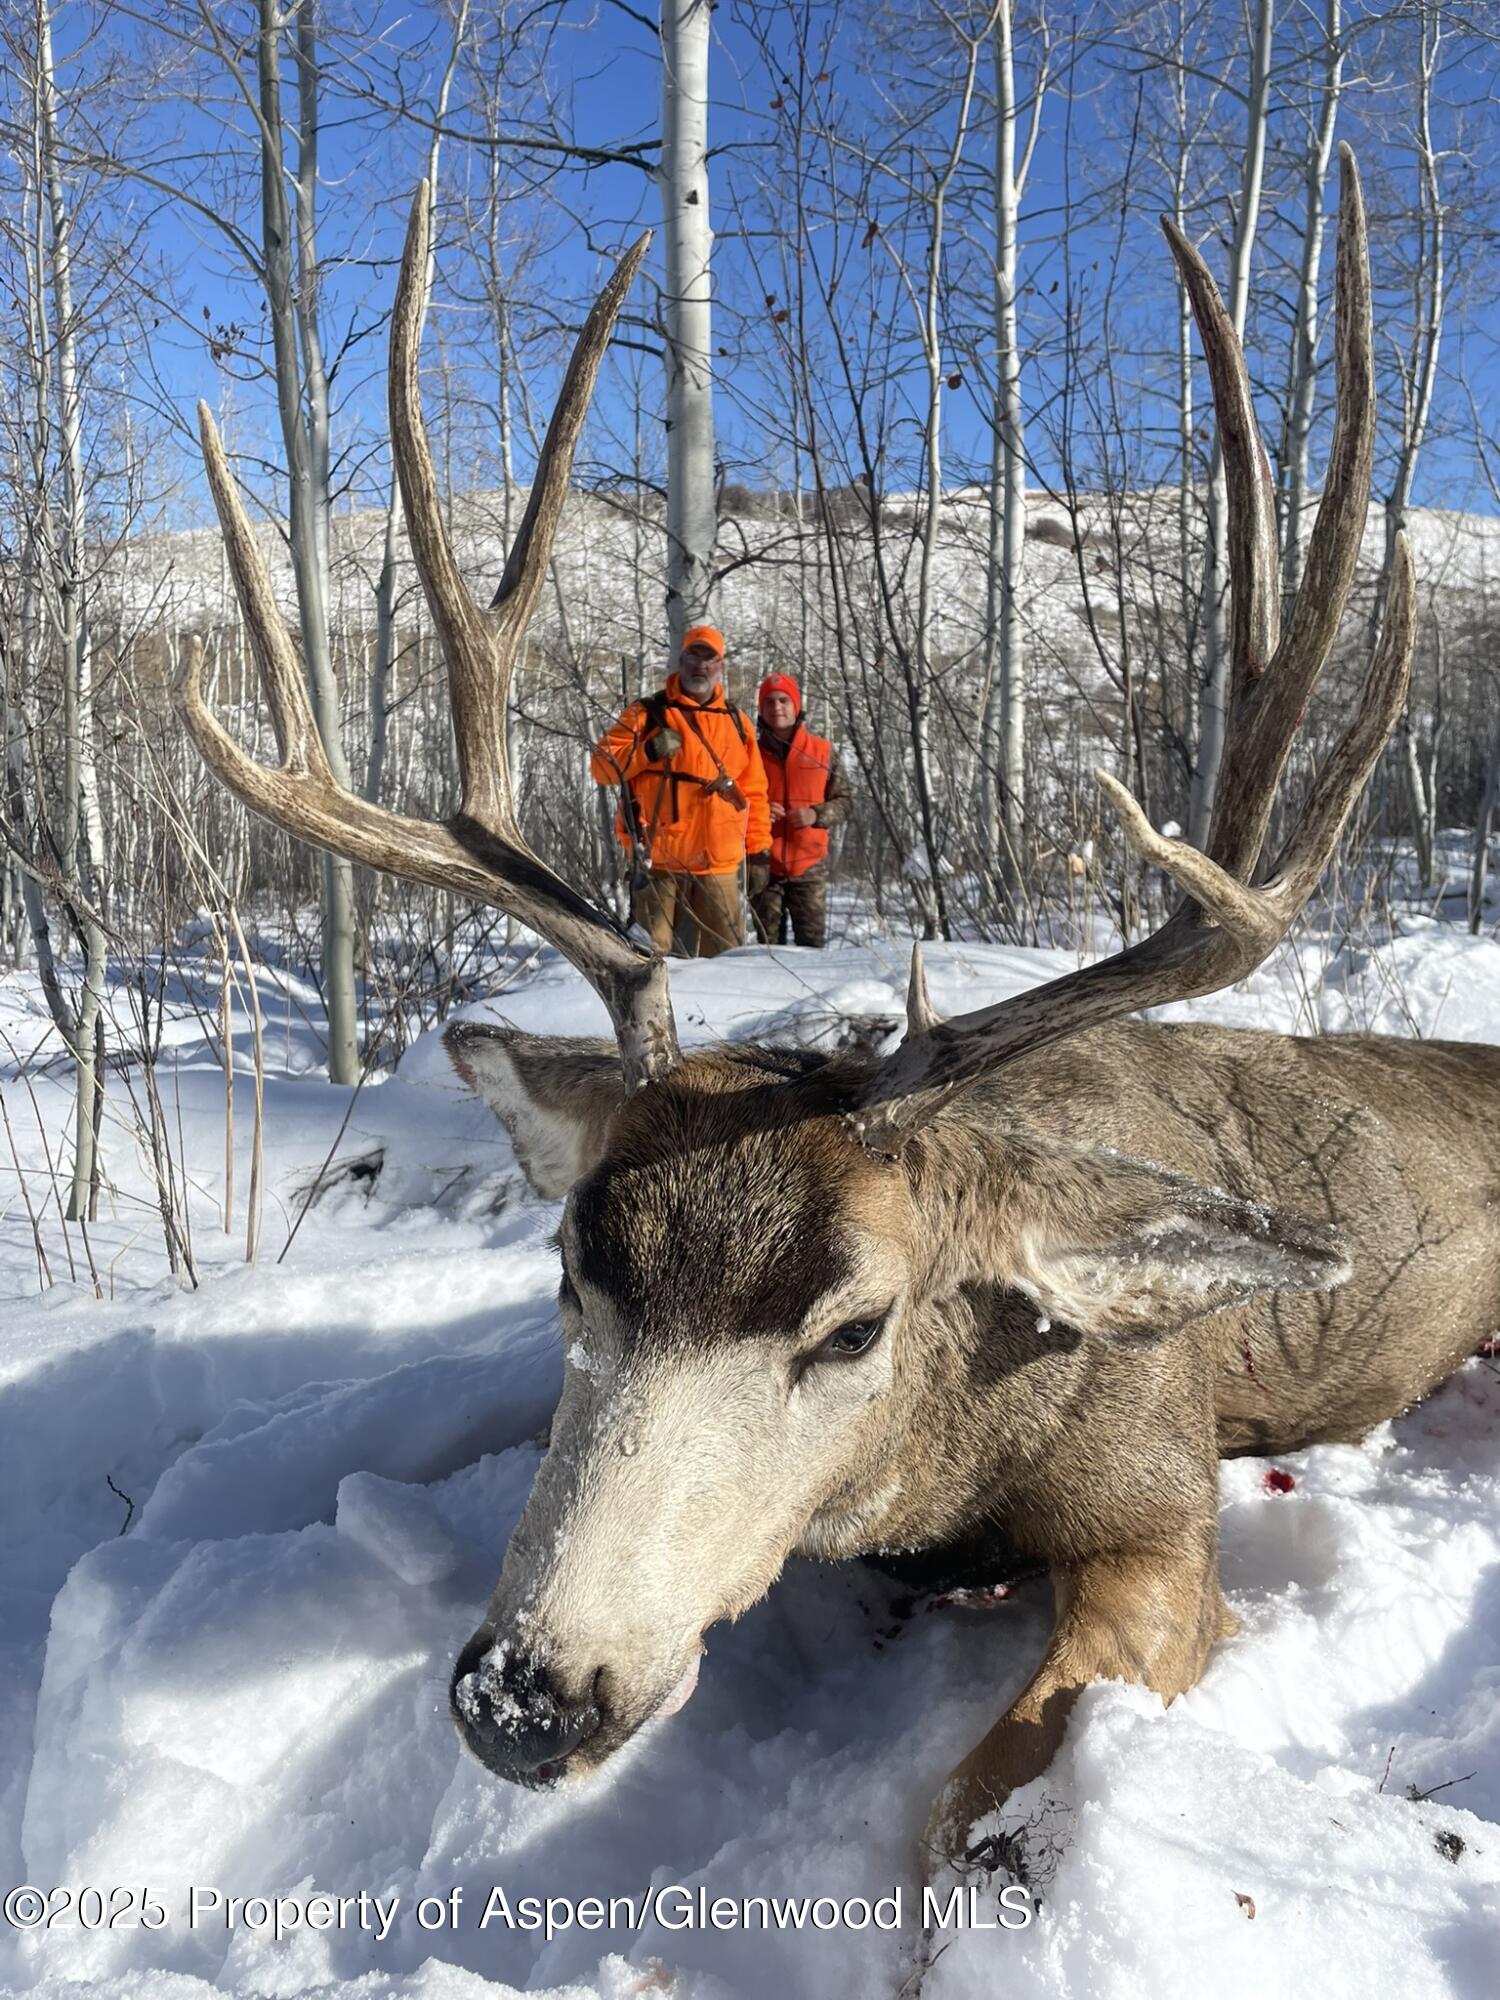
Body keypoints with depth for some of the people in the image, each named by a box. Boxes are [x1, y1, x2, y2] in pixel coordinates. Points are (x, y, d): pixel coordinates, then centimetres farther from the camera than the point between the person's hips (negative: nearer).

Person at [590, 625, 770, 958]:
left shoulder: (737, 723, 17)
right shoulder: (648, 713, 6)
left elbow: (754, 790, 21)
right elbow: (602, 766, 0)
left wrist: (758, 844, 14)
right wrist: (647, 751, -14)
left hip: (719, 864, 3)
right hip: (658, 859, -3)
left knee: (727, 955, 4)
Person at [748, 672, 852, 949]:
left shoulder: (822, 751, 5)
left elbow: (844, 801, 8)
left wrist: (816, 815, -12)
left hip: (809, 865, 0)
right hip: (764, 866, 1)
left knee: (813, 943, -2)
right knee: (768, 945, 6)